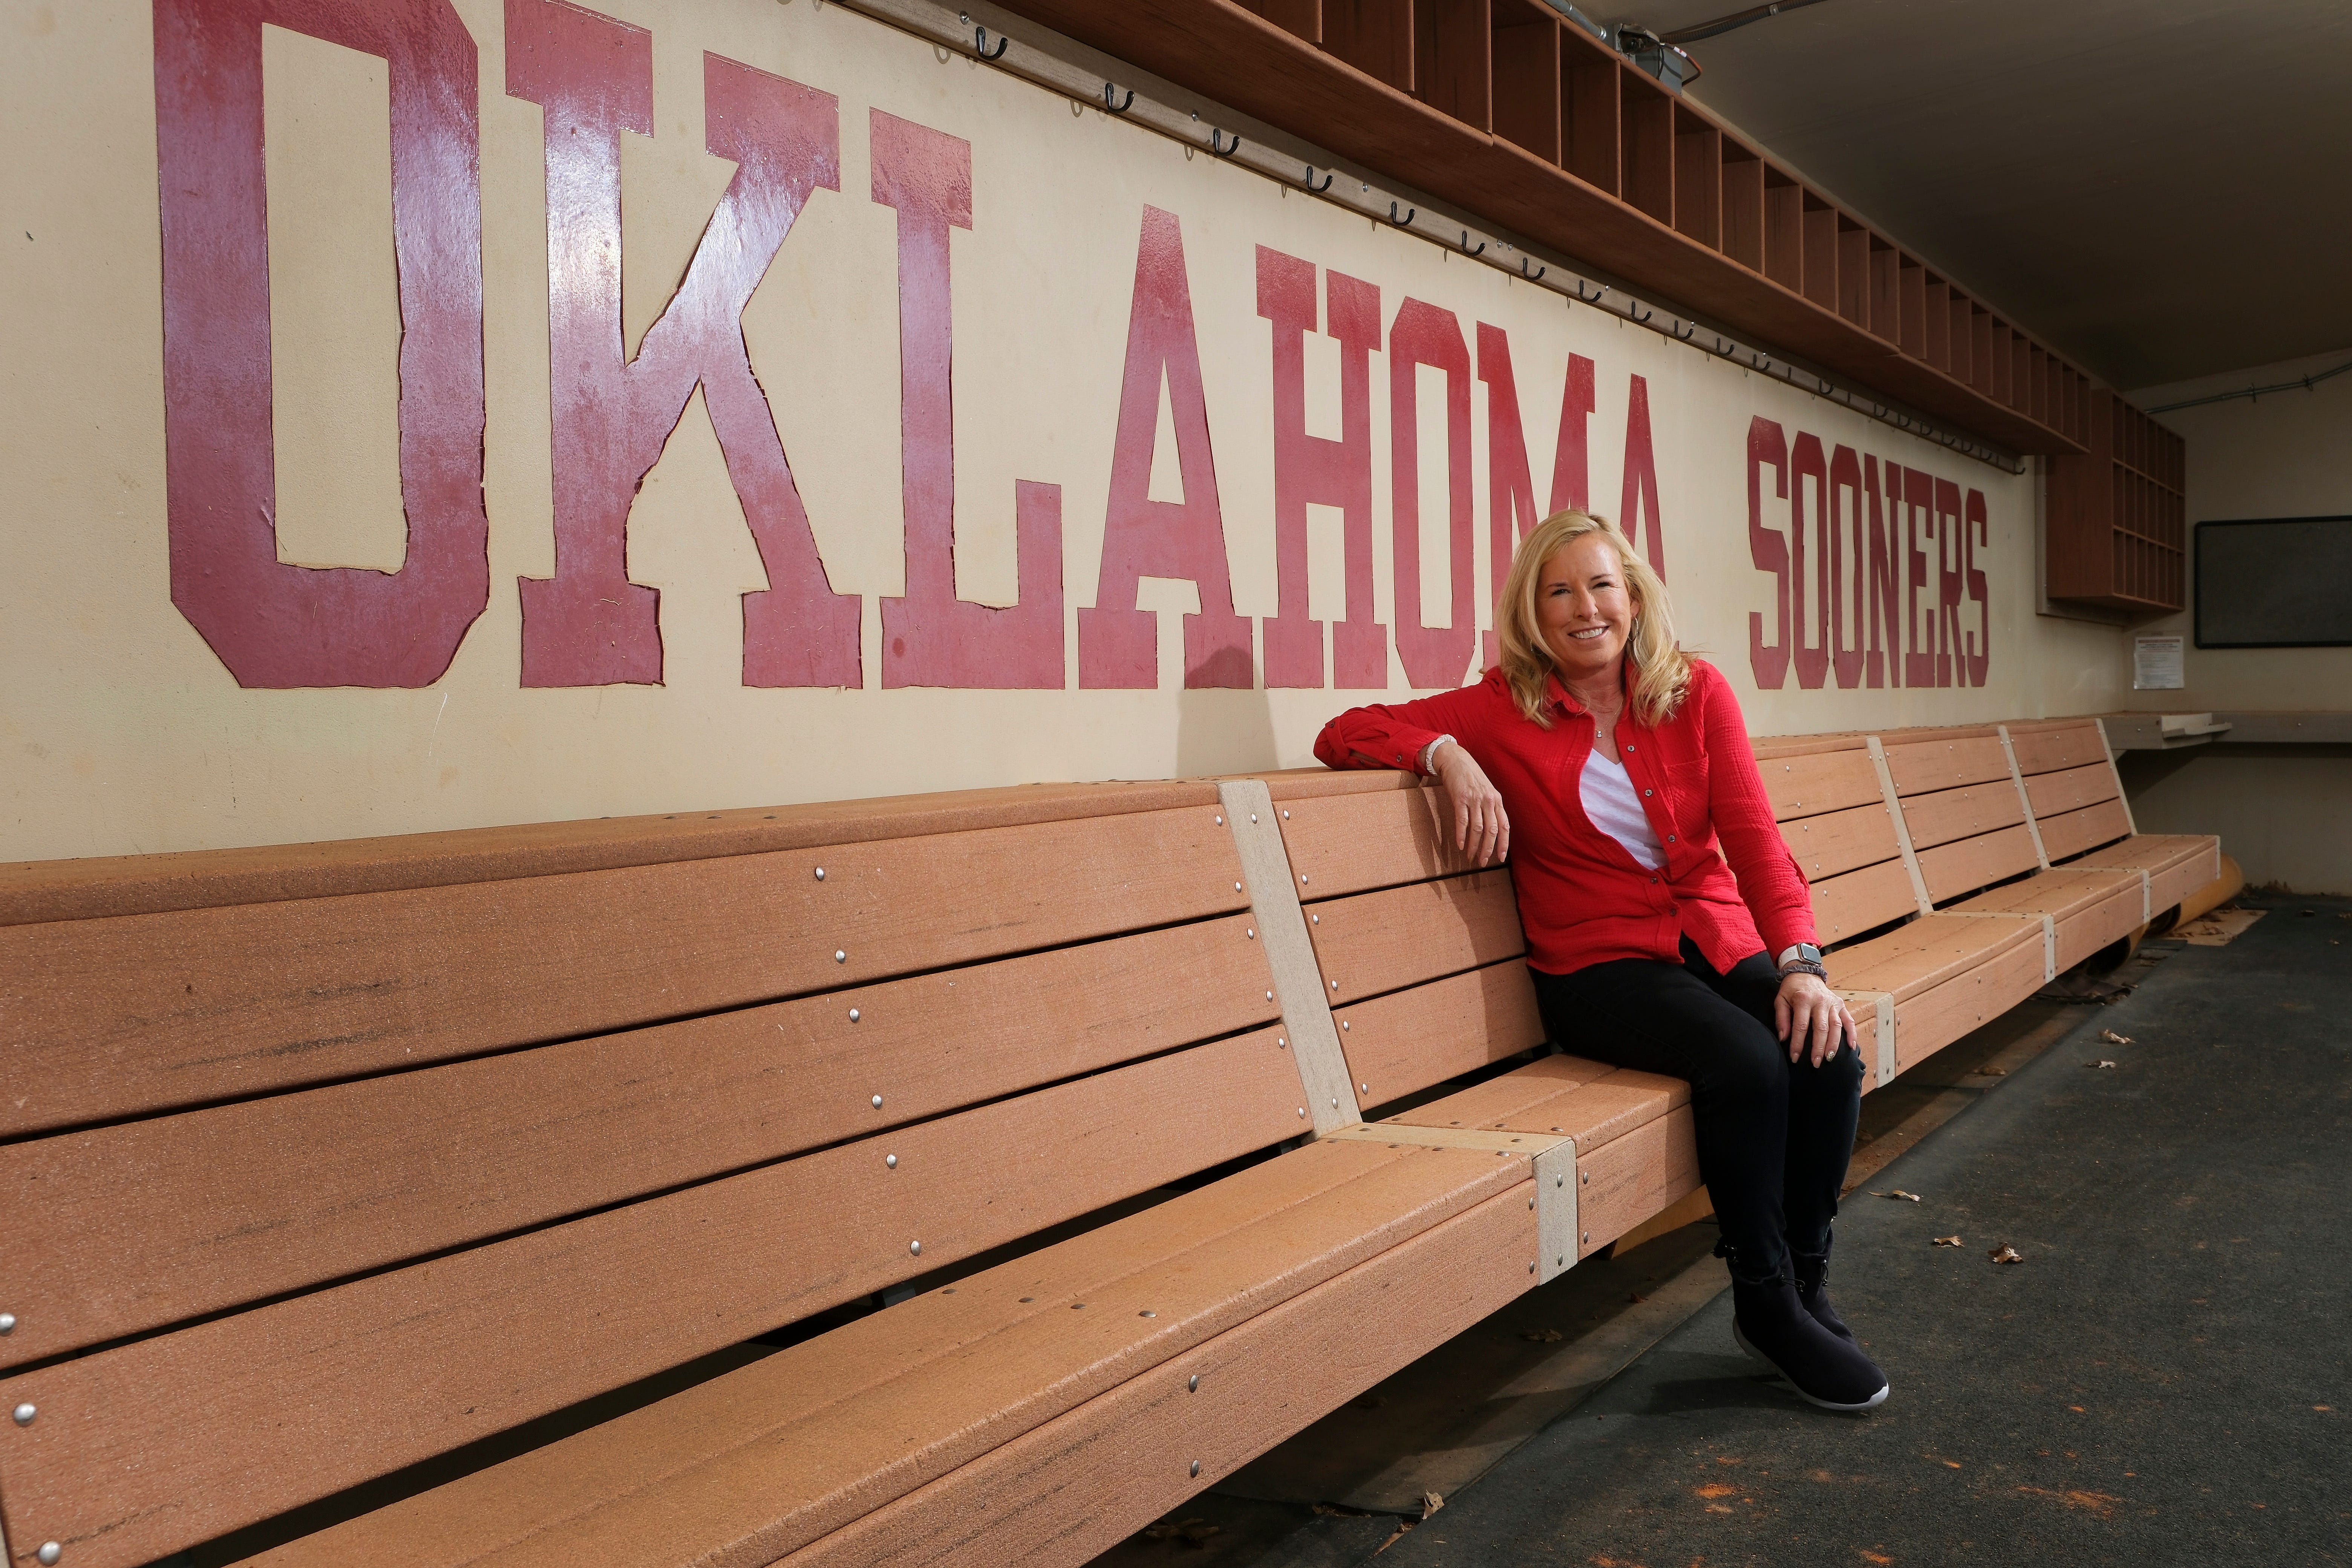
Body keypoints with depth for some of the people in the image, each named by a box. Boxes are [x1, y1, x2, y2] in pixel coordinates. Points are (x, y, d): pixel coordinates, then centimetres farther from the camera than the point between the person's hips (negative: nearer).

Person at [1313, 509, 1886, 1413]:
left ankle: (1803, 1289, -3)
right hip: (1597, 966, -3)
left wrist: (1800, 962, -18)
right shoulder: (1501, 710, -1)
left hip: (1718, 942, 3)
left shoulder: (1697, 694, 4)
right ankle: (1764, 1303, -11)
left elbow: (1753, 835, -4)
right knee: (1748, 1061, -29)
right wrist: (1446, 755, -22)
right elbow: (1344, 736, -4)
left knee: (1828, 1056, -24)